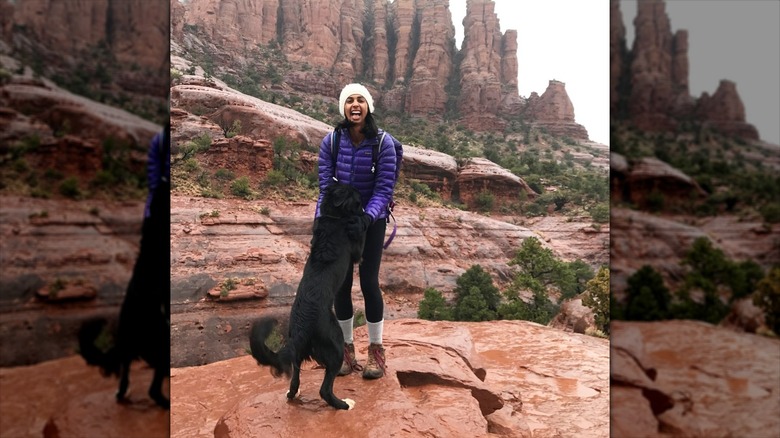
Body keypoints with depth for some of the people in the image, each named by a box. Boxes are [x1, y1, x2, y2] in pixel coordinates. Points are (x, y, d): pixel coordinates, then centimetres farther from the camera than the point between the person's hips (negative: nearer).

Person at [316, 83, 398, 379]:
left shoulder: (383, 143, -14)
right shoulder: (331, 141, -8)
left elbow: (384, 189, -15)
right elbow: (325, 186, -8)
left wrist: (365, 219, -30)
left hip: (371, 220, -2)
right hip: (340, 219, 2)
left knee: (368, 281, -3)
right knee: (341, 283, 5)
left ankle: (376, 351, 15)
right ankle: (346, 349, 21)